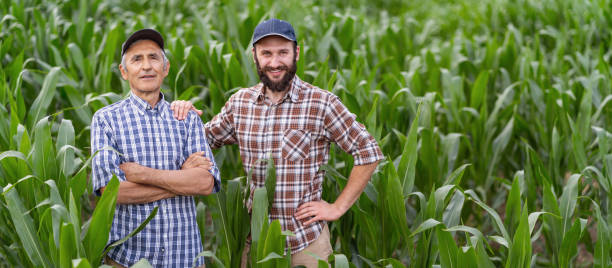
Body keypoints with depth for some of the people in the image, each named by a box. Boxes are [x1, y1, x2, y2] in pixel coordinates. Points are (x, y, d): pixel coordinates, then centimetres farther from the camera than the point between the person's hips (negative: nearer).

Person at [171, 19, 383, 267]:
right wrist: (186, 117, -5)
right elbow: (205, 139, 16)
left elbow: (369, 152, -6)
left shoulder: (321, 103, -10)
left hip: (307, 238, -3)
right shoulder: (240, 102, 2)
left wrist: (338, 208, -7)